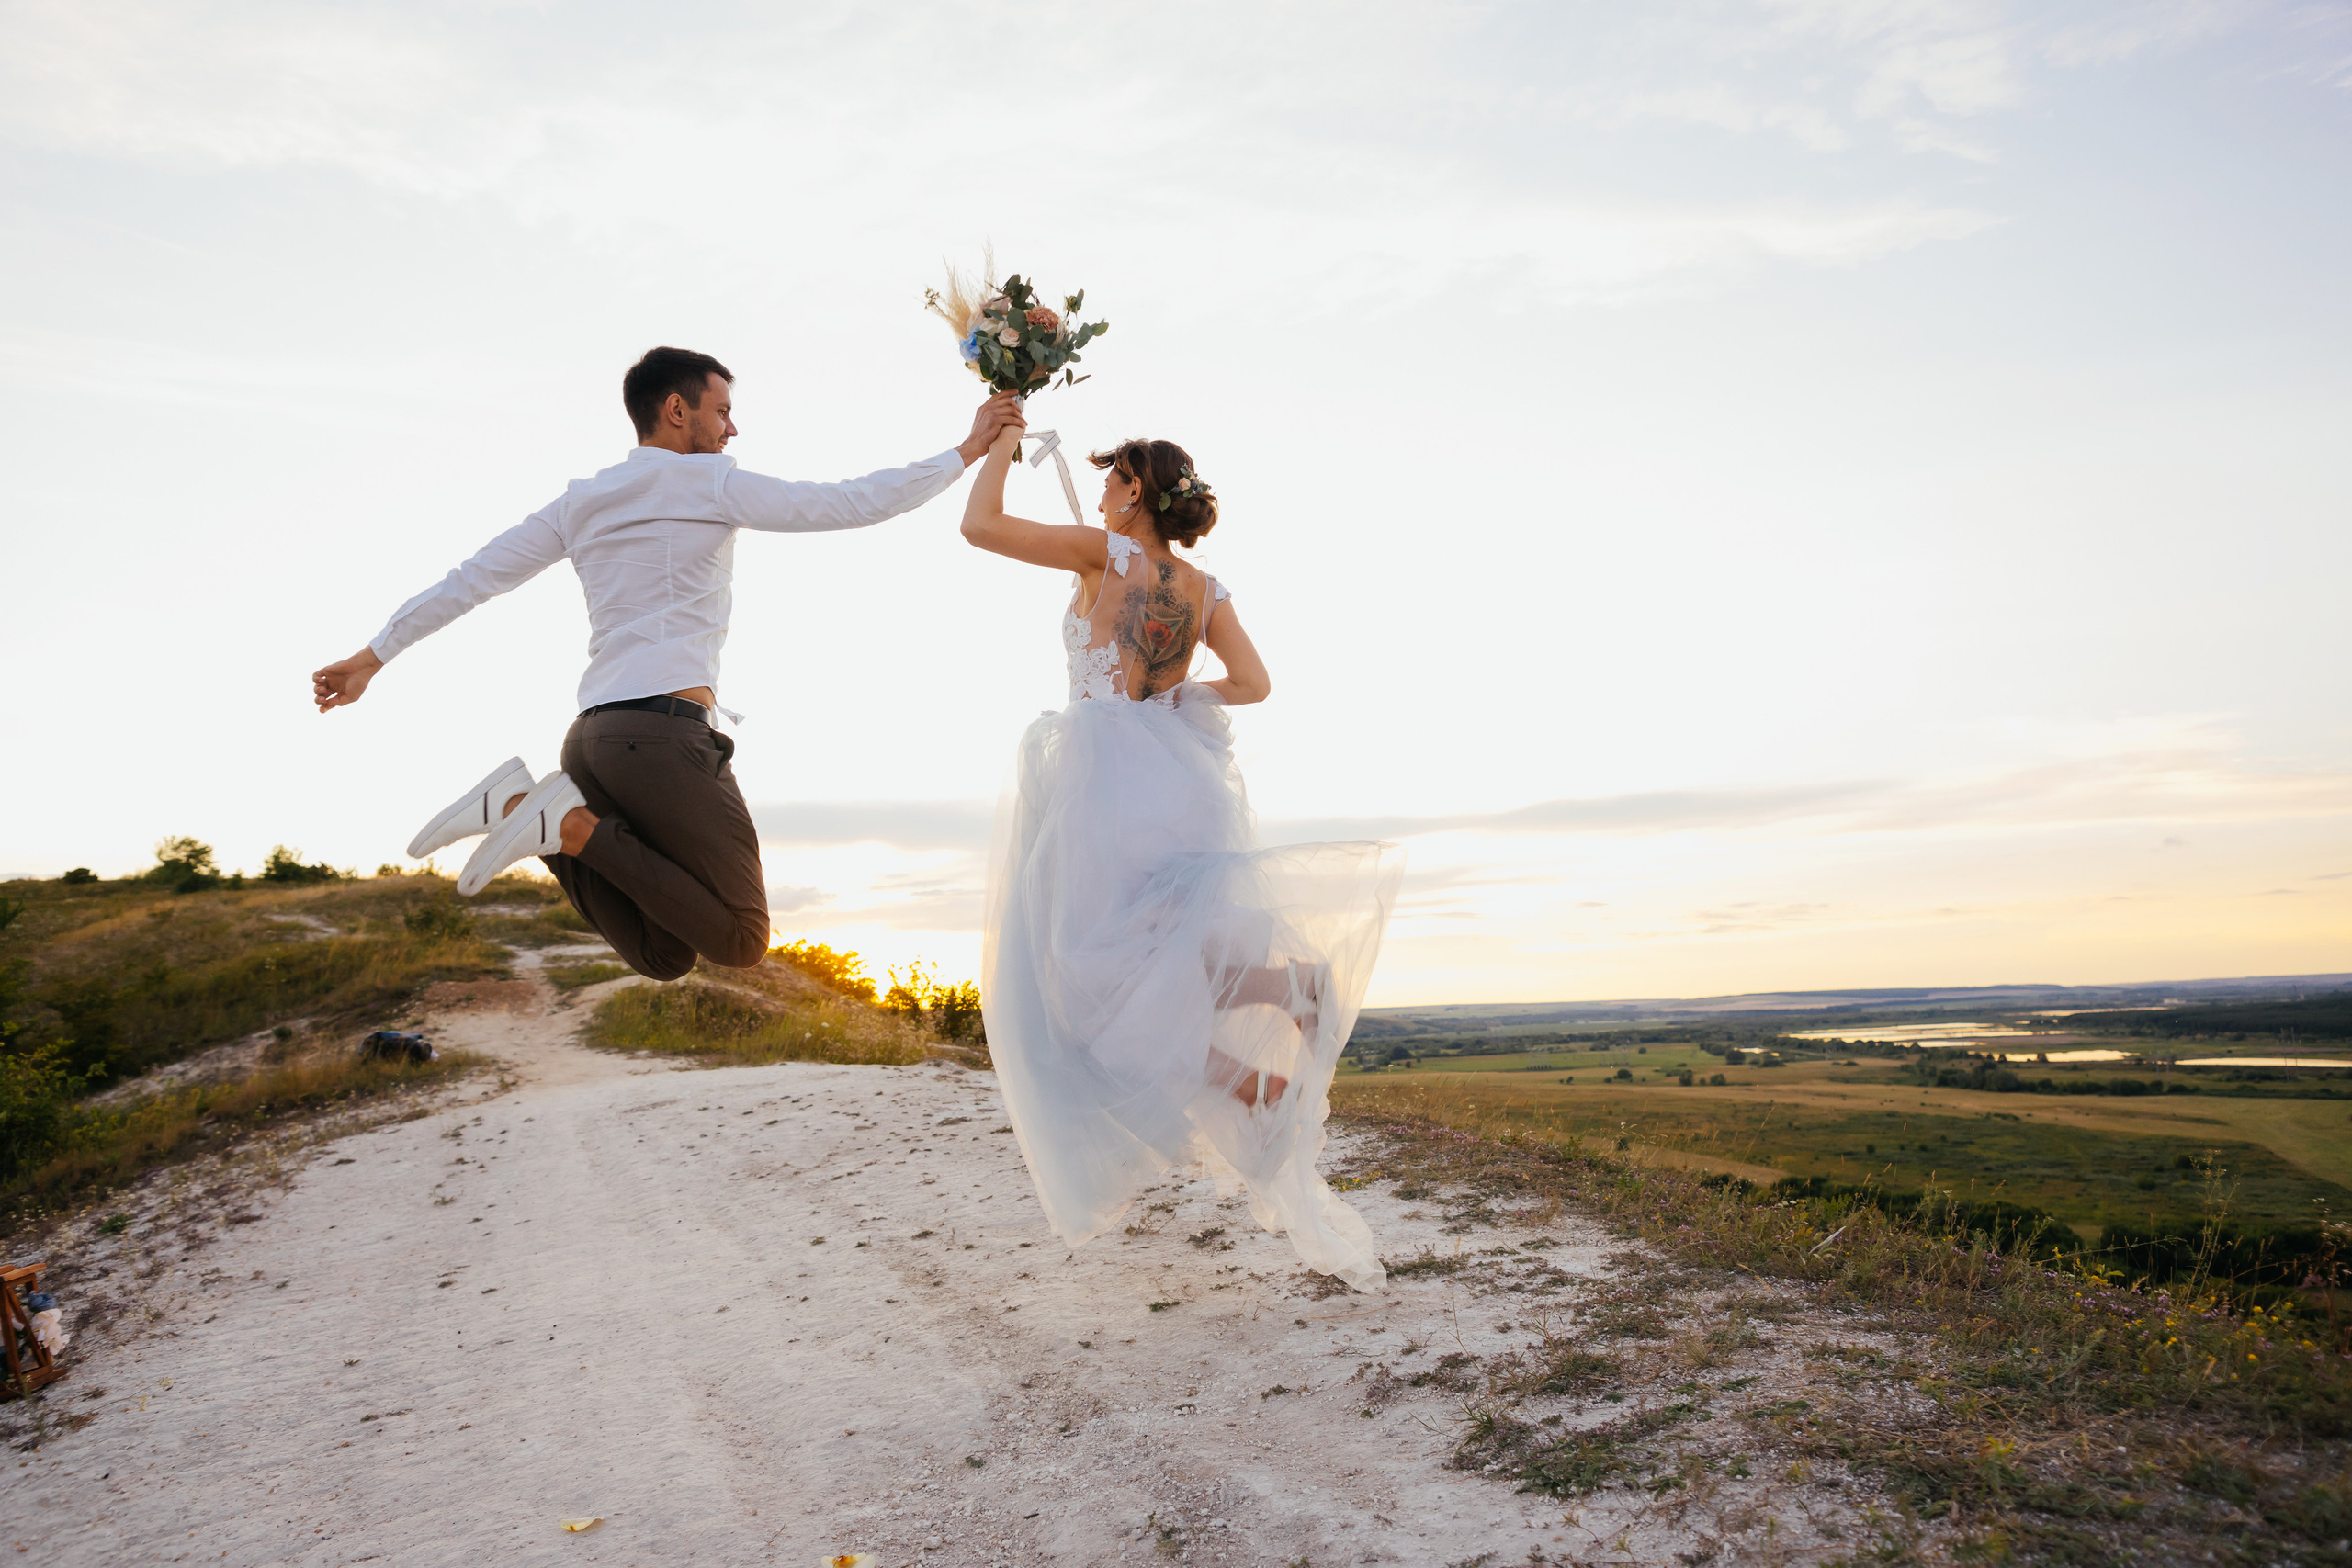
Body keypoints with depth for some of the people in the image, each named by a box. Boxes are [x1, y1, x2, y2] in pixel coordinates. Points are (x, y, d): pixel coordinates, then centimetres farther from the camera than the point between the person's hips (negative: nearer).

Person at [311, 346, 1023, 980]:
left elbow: (471, 578, 20)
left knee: (665, 957, 11)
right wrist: (968, 451, 9)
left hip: (591, 737, 8)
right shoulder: (711, 482, 4)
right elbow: (850, 504, 1)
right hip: (666, 728, -8)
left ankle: (520, 805, -4)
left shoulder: (580, 501, 22)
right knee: (740, 942, -4)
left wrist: (374, 656, 26)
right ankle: (573, 824, -15)